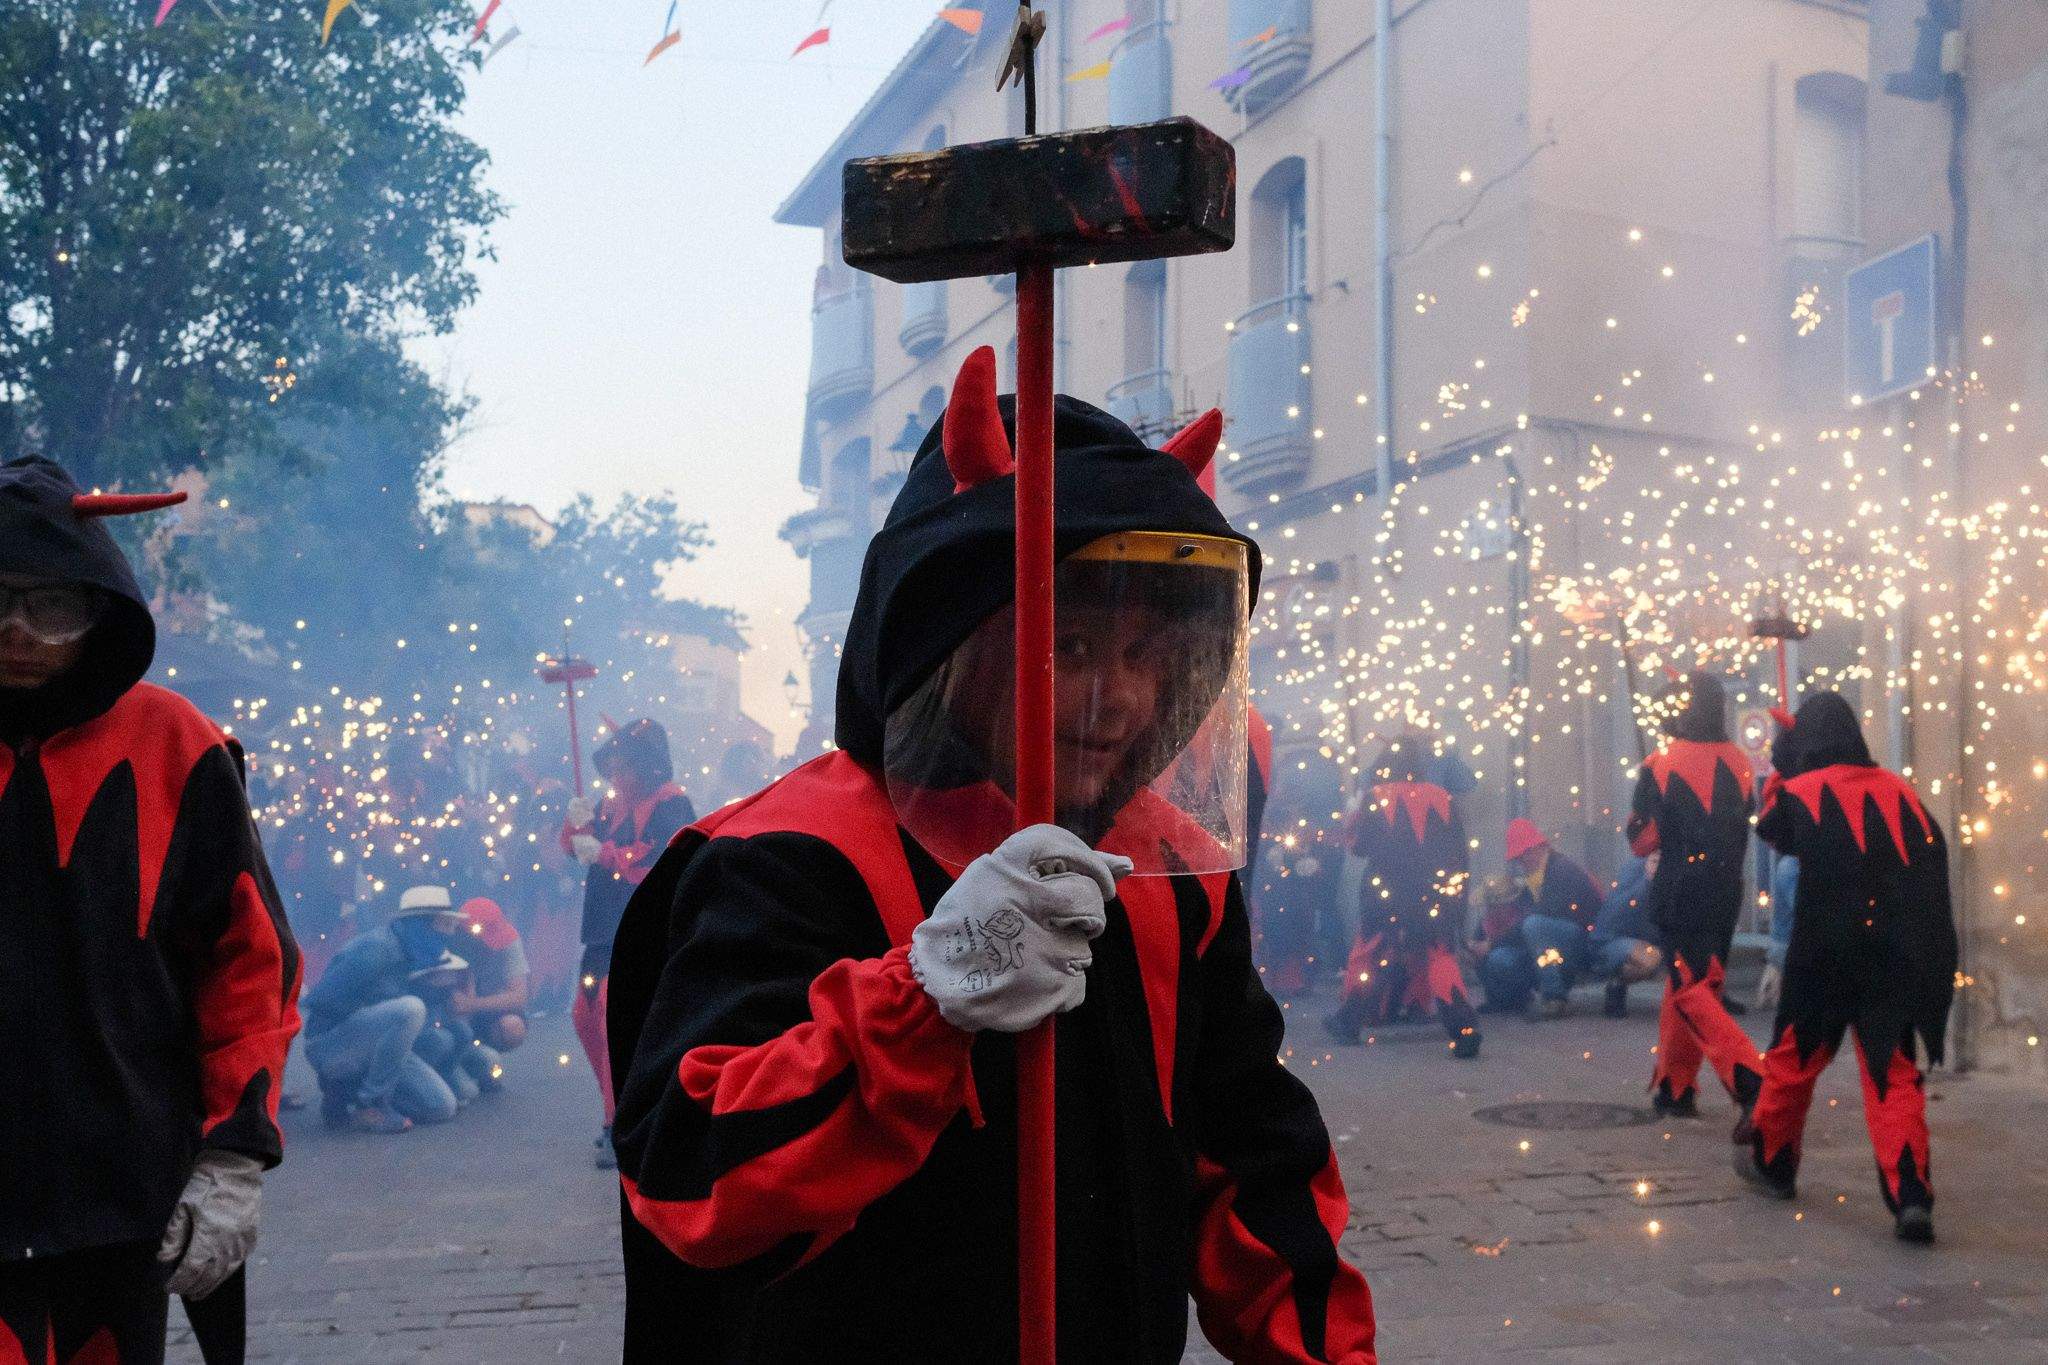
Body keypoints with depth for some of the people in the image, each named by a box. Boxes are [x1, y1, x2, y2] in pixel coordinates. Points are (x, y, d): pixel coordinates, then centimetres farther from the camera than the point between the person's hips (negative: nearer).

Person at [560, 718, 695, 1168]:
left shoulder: (670, 803, -9)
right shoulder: (613, 802, 15)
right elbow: (576, 848, 17)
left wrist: (605, 853, -19)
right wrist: (577, 823, -5)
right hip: (605, 928, 9)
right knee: (586, 1017, 13)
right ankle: (620, 1116, 27)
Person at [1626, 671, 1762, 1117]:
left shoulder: (1661, 766, -12)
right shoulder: (1739, 763, 2)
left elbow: (1641, 840, -5)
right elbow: (1744, 825, 16)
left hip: (1680, 895, -6)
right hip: (1727, 892, 6)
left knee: (1690, 992, -3)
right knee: (1682, 983, 18)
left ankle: (1750, 1082, -21)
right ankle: (1675, 1087, 26)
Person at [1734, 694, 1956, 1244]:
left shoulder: (1800, 792, -4)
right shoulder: (1898, 789, 5)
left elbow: (1770, 830, 17)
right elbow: (1932, 859, 8)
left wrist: (1780, 770, 24)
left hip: (1826, 952, -2)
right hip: (1896, 955, 2)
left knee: (1794, 1057, 16)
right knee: (1894, 1073, 3)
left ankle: (1769, 1159, 31)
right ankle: (1910, 1195, -9)